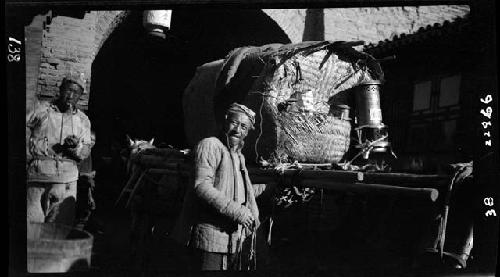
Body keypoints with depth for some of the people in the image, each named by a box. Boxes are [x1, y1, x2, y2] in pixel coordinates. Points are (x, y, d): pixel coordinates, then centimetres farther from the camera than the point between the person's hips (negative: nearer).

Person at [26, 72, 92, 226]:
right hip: (35, 177, -1)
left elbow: (86, 152, 8)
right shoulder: (41, 110, 10)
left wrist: (76, 146, -12)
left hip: (65, 180, 1)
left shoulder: (83, 120, 14)